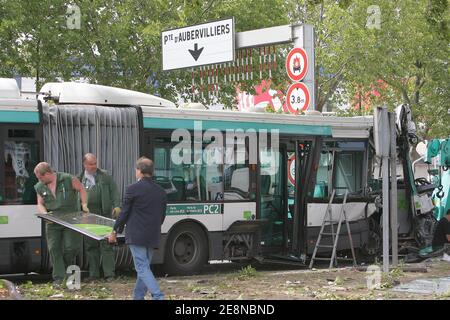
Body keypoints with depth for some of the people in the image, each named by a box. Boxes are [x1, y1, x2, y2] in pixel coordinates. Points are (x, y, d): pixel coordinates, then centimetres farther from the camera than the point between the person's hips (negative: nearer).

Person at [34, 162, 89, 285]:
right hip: (52, 223, 4)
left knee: (71, 247, -6)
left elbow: (81, 189, 4)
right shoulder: (40, 187, 6)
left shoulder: (68, 179, -7)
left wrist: (84, 204, -4)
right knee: (54, 249, -3)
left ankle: (67, 271, 21)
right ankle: (59, 278, 2)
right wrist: (45, 214, -9)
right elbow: (40, 204, 10)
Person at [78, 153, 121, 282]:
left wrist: (117, 205, -8)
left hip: (104, 216, -2)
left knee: (106, 244, -4)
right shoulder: (79, 179, 9)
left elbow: (114, 191, 5)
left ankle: (109, 273, -2)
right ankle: (94, 274, 15)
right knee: (90, 245, 7)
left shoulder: (105, 176, 6)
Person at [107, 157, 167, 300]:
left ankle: (158, 296, -18)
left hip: (136, 236, -6)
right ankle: (138, 297, 21)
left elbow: (124, 213, -5)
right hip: (153, 237, 6)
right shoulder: (161, 192, 8)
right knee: (144, 267, 16)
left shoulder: (133, 189, -9)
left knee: (142, 268, -6)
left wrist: (115, 231, 6)